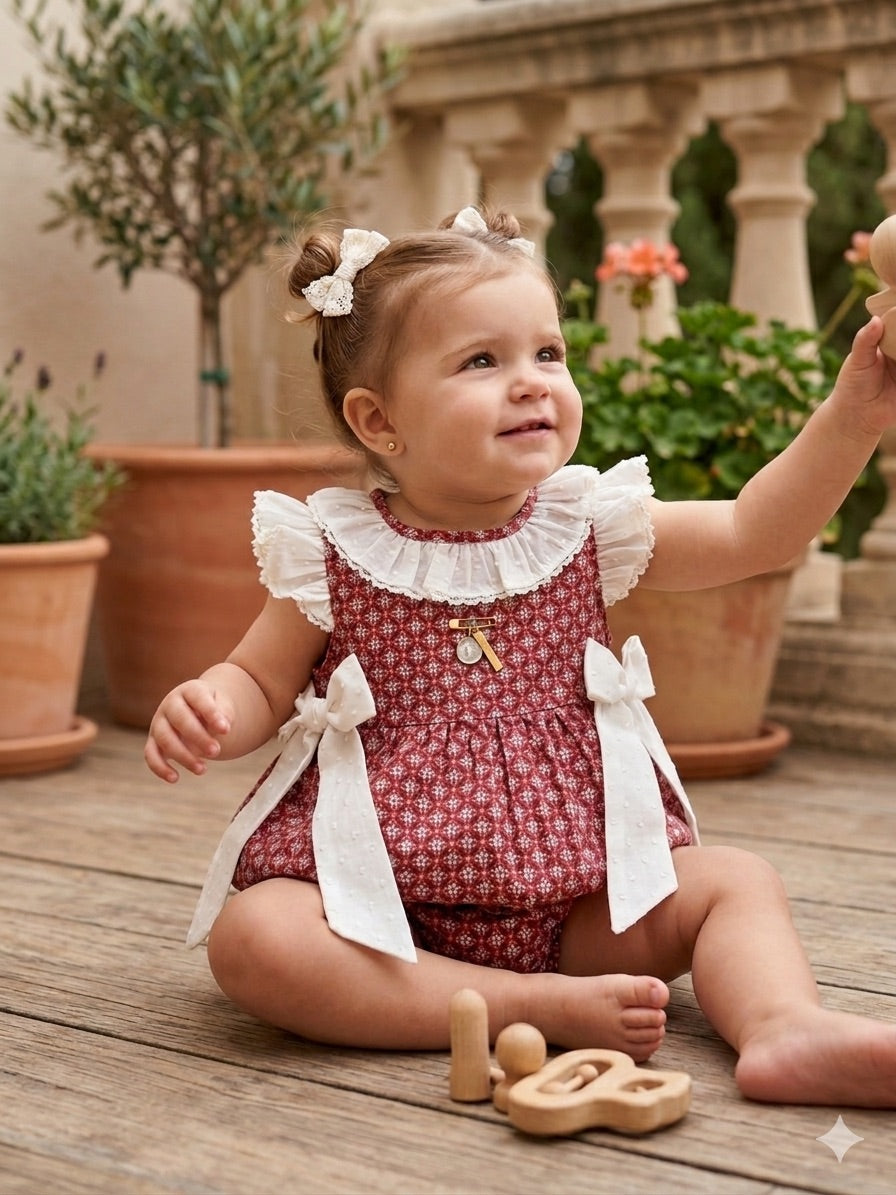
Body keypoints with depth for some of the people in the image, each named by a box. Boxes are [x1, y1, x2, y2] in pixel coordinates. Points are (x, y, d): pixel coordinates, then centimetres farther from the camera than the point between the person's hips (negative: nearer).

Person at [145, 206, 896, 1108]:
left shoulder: (589, 528, 2)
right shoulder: (334, 557, -4)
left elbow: (754, 533, 2)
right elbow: (259, 682, 4)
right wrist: (203, 708, -19)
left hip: (575, 896, 3)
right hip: (385, 904, -2)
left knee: (736, 880, -12)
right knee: (250, 936, -30)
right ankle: (548, 1011, -30)